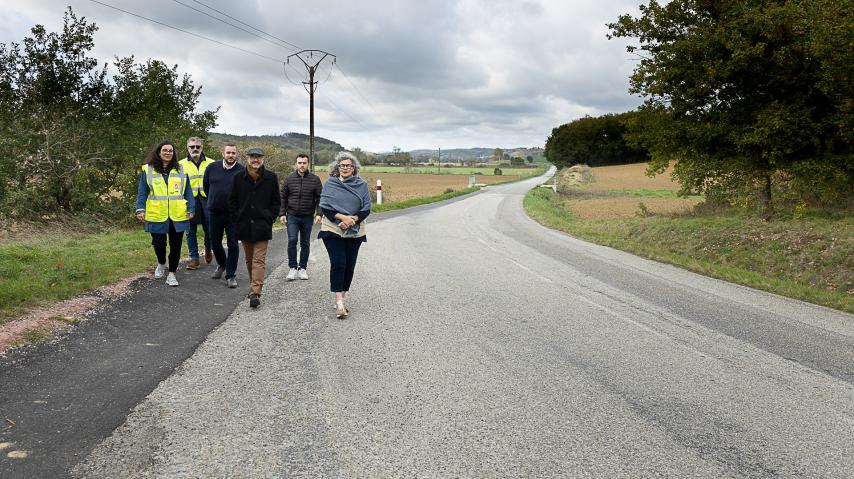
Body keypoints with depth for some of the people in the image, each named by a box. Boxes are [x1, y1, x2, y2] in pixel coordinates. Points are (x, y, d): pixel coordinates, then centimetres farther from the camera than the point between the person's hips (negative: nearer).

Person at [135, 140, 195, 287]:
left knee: (175, 245, 5)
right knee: (159, 244, 4)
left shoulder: (180, 170, 7)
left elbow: (187, 192, 7)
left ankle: (171, 273, 17)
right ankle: (161, 264, 34)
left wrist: (191, 209, 1)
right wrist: (140, 209, -7)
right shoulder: (148, 170, 3)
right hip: (157, 216, -1)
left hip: (178, 216, 1)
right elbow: (142, 192, 2)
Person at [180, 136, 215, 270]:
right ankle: (194, 258, 12)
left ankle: (208, 249, 34)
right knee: (191, 231, 3)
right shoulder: (181, 165, 8)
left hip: (207, 200, 0)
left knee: (209, 229, 5)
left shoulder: (211, 164, 6)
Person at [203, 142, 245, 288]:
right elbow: (205, 186, 17)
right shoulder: (212, 168, 1)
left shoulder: (242, 171, -8)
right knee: (215, 243, 14)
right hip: (214, 213, 3)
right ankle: (222, 264, 41)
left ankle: (231, 275, 7)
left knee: (233, 245, -2)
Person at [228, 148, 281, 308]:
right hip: (244, 226, 3)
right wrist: (236, 220, 2)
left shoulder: (271, 178, -1)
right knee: (249, 259, 14)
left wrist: (270, 219, -4)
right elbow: (232, 200, 9)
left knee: (258, 260, -9)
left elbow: (276, 202, 5)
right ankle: (254, 286, 29)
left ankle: (255, 292, -15)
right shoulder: (239, 177, 3)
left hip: (262, 226, -3)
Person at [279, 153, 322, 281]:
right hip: (292, 216, 0)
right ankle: (293, 268, -2)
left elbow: (319, 198, 0)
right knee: (292, 240, -12)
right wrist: (282, 214, 1)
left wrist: (319, 213, -10)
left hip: (308, 217, 0)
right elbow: (283, 197, 7)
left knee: (305, 243, 8)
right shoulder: (289, 179, 3)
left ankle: (302, 268, 18)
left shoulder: (315, 179, 0)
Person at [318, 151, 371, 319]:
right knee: (338, 263, -13)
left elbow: (366, 209, 1)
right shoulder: (330, 183, 3)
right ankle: (339, 302, -13)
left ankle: (342, 298, 19)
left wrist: (352, 220, -15)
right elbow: (324, 206, -5)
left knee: (349, 266, 5)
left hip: (354, 232, 2)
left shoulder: (362, 185, 5)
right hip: (332, 230, -2)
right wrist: (342, 217, -17)